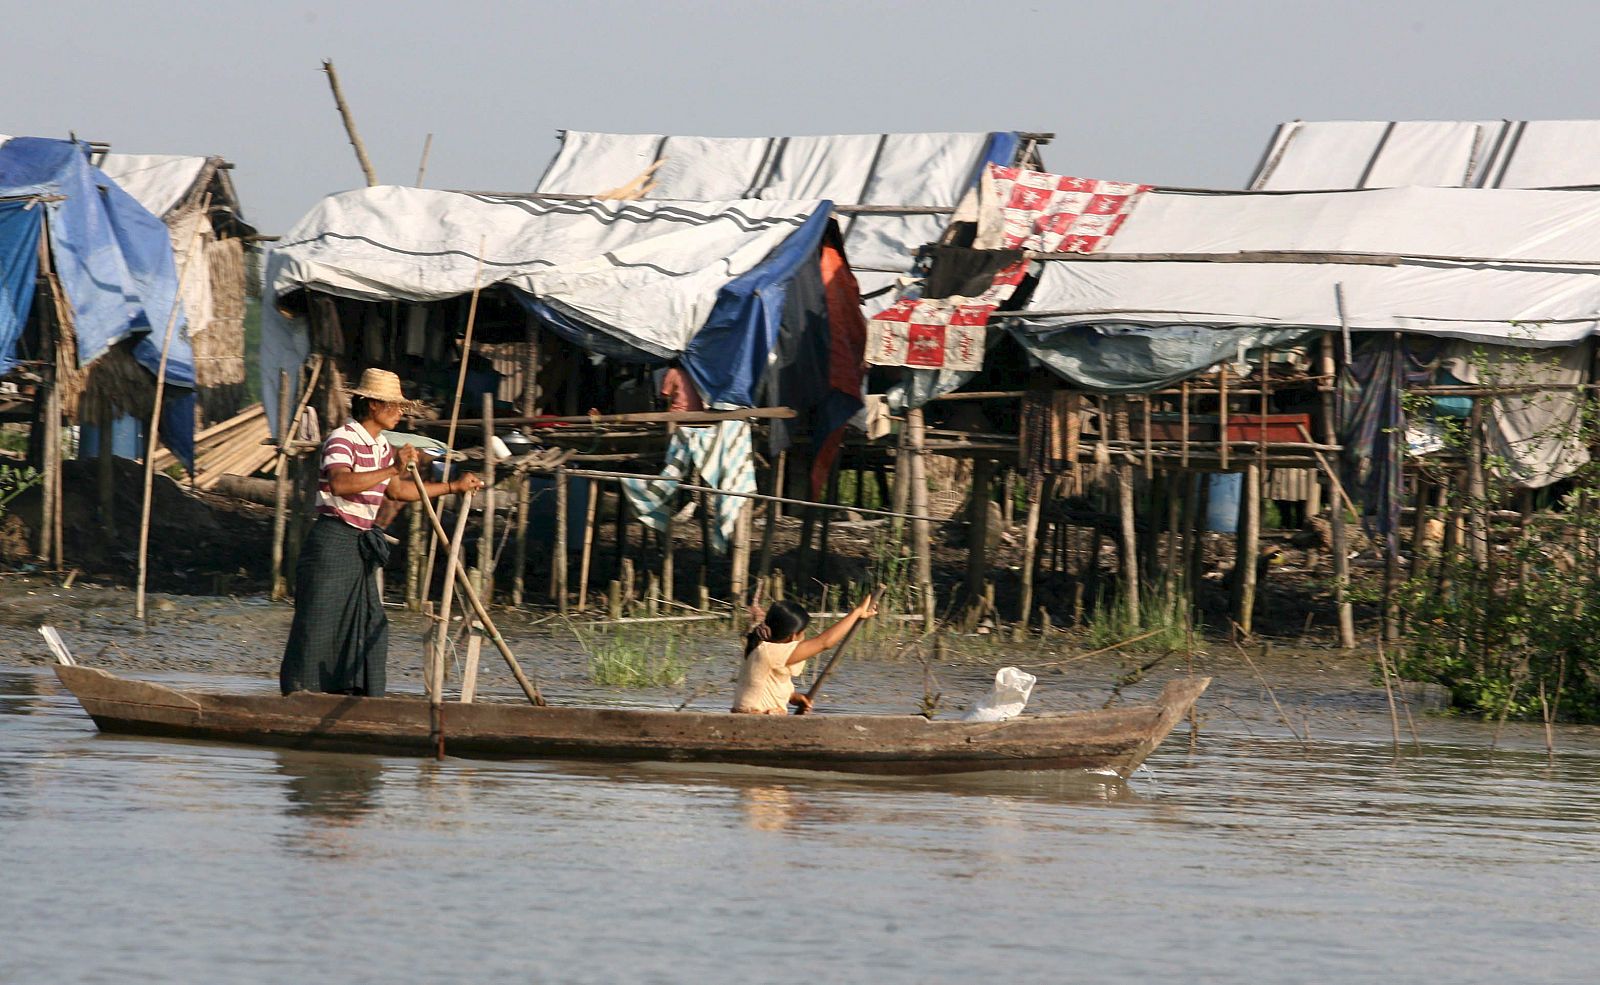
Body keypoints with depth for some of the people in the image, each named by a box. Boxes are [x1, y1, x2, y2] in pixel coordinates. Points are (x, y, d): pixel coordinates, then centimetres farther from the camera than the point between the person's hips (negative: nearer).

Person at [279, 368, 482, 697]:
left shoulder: (381, 446, 14)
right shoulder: (342, 439, -15)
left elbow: (397, 491, 27)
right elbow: (340, 484, -34)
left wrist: (454, 486, 26)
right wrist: (393, 469, -38)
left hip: (361, 545, 9)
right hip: (332, 542, -9)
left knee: (368, 626, 8)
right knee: (318, 624, -7)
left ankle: (354, 694, 13)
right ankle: (298, 695, -3)